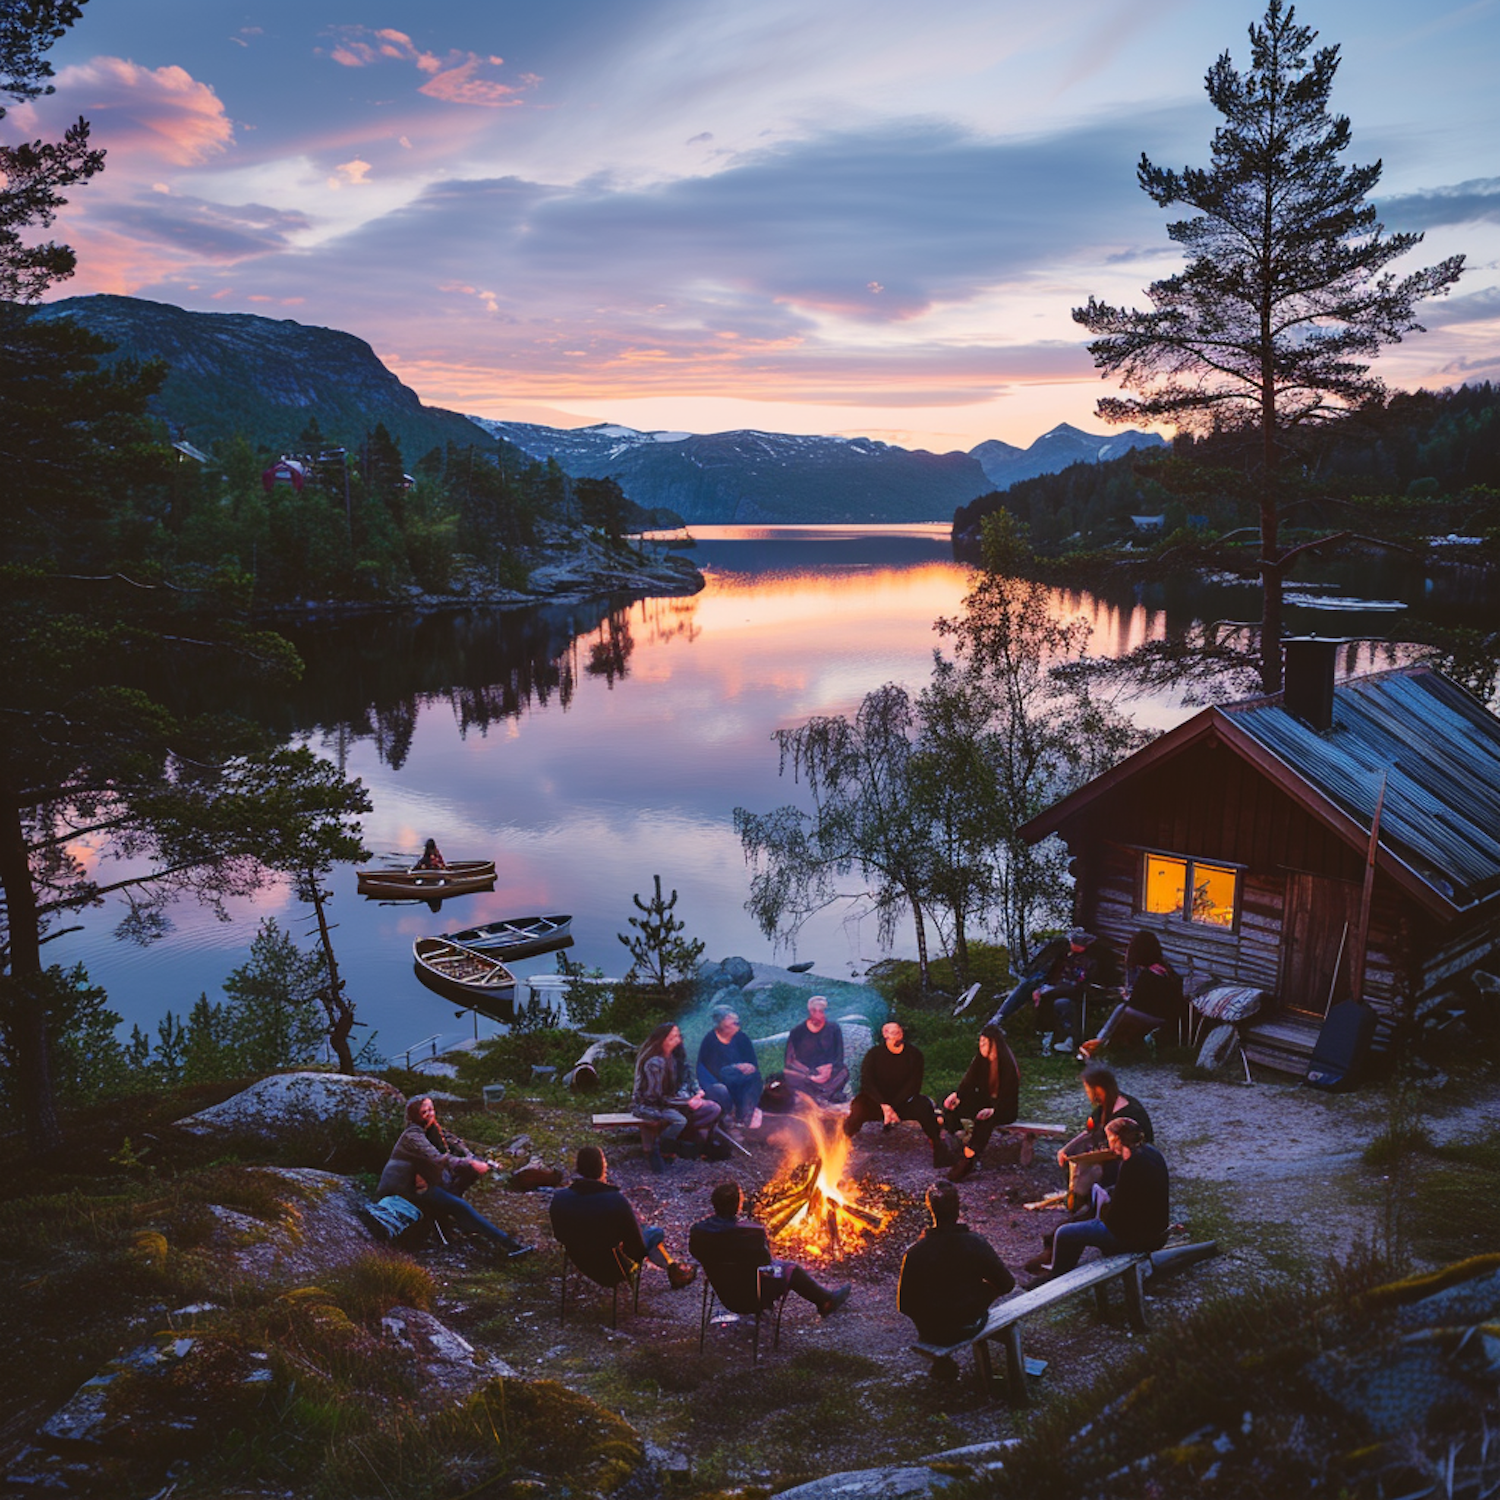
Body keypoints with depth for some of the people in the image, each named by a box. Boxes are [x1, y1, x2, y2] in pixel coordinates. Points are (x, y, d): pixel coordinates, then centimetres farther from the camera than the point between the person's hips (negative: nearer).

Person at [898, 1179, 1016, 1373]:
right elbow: (1007, 1284, -7)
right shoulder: (977, 1245, -21)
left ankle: (941, 1360, 34)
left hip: (931, 1333, 1)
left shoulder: (914, 1254, -22)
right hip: (969, 1327, 0)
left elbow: (904, 1306, -11)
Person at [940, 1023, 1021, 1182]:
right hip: (983, 1101, 7)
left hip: (1004, 1109, -7)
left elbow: (1008, 1096, -22)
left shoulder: (1008, 1064, -17)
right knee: (951, 1107, -17)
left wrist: (993, 1110, -38)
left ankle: (968, 1159, -30)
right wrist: (956, 1094, -17)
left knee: (985, 1120, -39)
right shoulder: (981, 1059, 2)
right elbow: (969, 1081, 3)